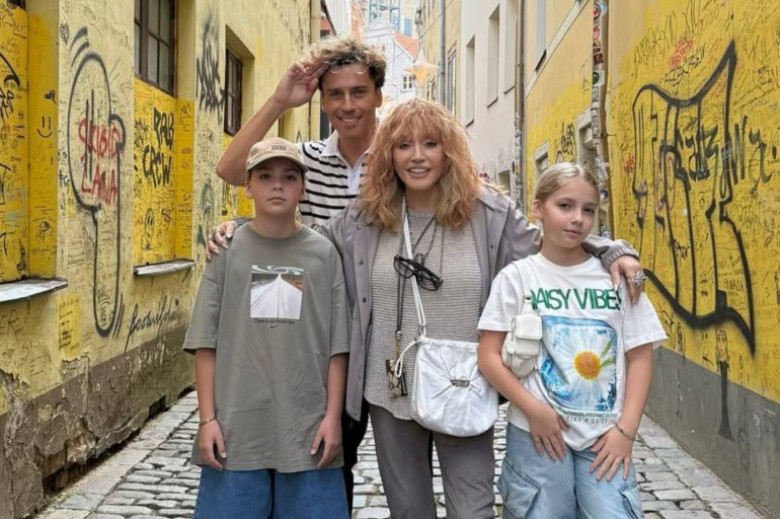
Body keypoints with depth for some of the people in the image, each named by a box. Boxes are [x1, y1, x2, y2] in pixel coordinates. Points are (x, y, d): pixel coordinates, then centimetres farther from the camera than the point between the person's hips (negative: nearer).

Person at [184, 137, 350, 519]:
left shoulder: (323, 253, 1)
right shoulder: (227, 249, 1)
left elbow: (337, 346, 1)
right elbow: (206, 343, 1)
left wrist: (333, 415, -3)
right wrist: (207, 418, -3)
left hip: (307, 425, 0)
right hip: (237, 425, 0)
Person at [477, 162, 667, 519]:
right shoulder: (517, 276, -2)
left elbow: (640, 356, 4)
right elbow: (489, 358, -4)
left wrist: (625, 428, -4)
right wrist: (533, 409, -13)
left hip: (604, 436, 2)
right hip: (539, 433, -1)